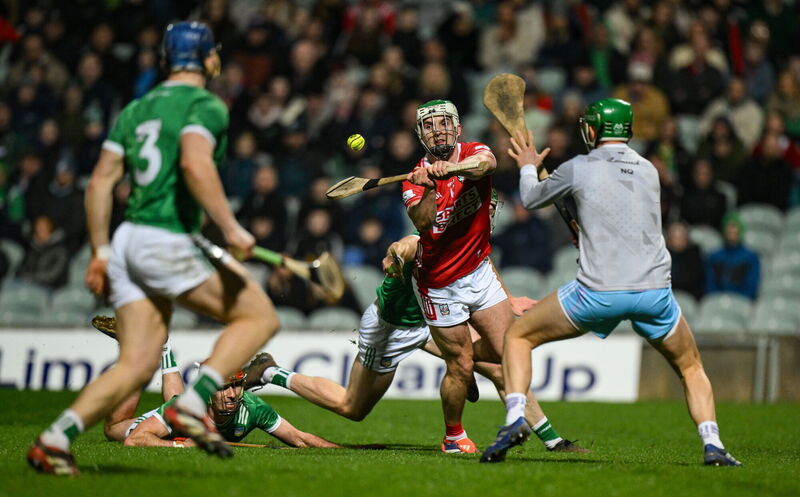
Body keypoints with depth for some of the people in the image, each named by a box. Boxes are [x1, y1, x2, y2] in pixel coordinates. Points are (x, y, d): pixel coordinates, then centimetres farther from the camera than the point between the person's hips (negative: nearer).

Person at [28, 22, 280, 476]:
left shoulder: (136, 109, 20)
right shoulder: (206, 106, -3)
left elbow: (100, 181, 15)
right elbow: (196, 164, -22)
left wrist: (100, 252, 18)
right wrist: (230, 227, -21)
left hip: (127, 240, 8)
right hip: (168, 243, -8)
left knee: (137, 366, 7)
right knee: (260, 316, 2)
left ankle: (55, 439, -5)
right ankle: (192, 404, -11)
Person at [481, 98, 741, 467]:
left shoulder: (578, 168, 2)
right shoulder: (649, 171, 14)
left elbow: (531, 199, 19)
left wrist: (528, 167, 39)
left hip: (599, 292, -3)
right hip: (655, 289, 3)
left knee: (518, 336, 14)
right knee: (690, 367, 23)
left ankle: (515, 419, -6)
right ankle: (712, 445, 4)